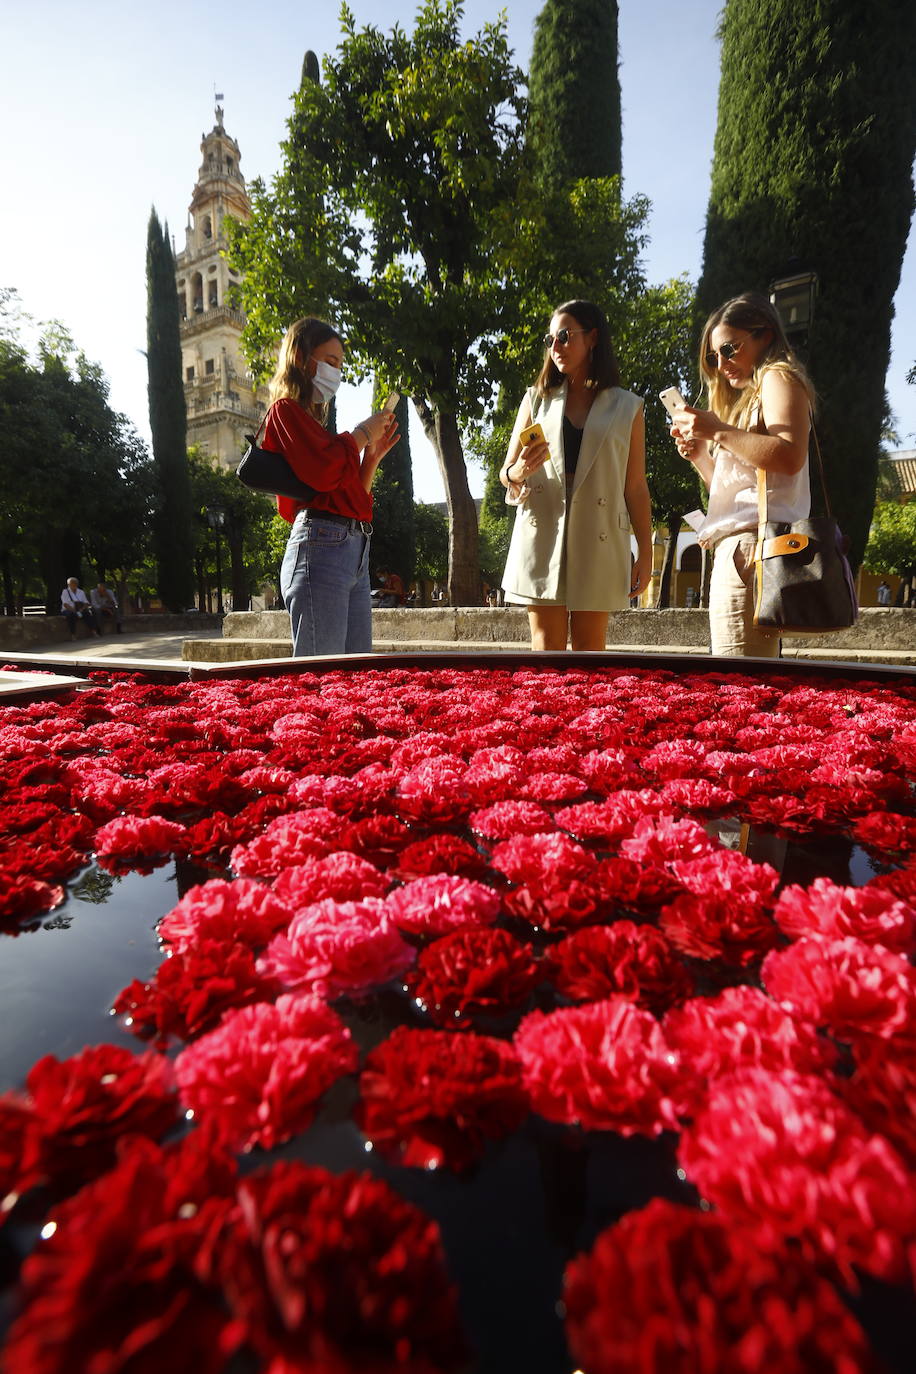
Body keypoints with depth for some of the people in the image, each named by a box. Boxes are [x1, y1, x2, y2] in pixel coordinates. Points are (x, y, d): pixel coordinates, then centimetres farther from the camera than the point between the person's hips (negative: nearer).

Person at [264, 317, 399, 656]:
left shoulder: (312, 419, 26)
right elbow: (323, 473, -14)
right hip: (323, 546, -9)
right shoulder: (286, 410, 3)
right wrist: (360, 435, 2)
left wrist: (373, 455, 16)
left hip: (354, 551, 9)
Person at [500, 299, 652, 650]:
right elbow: (506, 473, 12)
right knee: (547, 648, -2)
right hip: (542, 537, 1)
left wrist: (645, 552, 3)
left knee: (589, 650, 3)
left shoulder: (627, 408, 10)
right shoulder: (537, 400, 14)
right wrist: (518, 472, -12)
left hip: (598, 542, -1)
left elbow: (636, 487, 8)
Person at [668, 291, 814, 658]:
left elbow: (790, 456, -15)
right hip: (737, 546, 9)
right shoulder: (746, 399, 31)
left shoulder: (778, 378, 5)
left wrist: (718, 431, -11)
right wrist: (699, 455, 14)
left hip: (752, 541, -9)